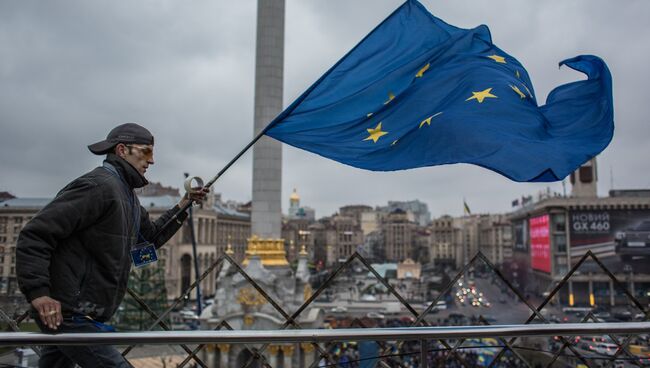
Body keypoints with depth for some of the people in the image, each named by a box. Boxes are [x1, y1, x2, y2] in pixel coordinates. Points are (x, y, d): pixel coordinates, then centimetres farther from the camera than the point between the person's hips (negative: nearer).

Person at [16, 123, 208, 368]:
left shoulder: (126, 194, 16)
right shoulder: (99, 186, -17)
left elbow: (152, 236, 25)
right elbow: (34, 235, -20)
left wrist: (184, 205, 16)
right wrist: (38, 291, -25)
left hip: (77, 312, 10)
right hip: (65, 312, -10)